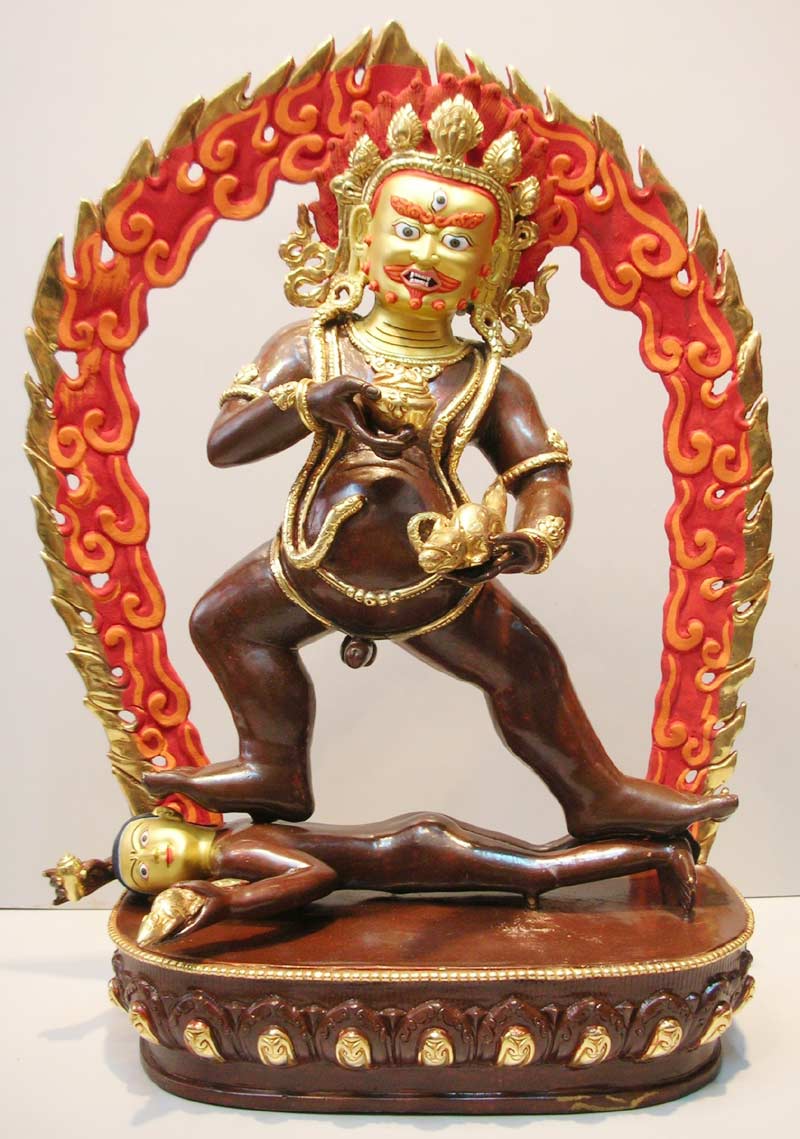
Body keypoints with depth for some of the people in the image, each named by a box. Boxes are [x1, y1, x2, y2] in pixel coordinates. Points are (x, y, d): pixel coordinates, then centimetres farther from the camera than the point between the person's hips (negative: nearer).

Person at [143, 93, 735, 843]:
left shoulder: (490, 382, 0)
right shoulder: (311, 349, 0)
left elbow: (542, 475, -2)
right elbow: (223, 443, -8)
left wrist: (534, 539, -25)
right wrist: (313, 402, -24)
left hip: (440, 578, -1)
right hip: (314, 563, 1)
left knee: (526, 667, 2)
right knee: (222, 620, 7)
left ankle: (598, 795, 27)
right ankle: (273, 769, 27)